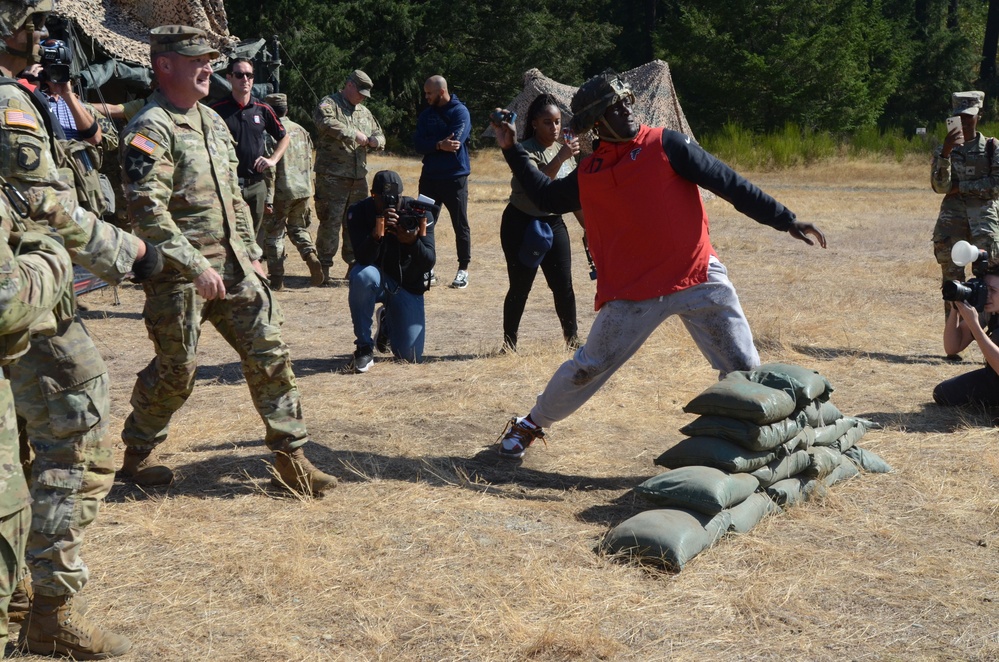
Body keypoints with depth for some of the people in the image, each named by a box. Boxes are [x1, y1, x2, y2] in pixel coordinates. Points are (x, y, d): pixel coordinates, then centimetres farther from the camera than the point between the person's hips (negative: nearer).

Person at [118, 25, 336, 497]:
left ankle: (291, 456, 10)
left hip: (232, 265, 7)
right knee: (175, 371, 3)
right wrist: (196, 267, -24)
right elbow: (147, 211, -22)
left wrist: (251, 254, 15)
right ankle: (136, 454, 25)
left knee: (269, 353, 3)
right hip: (179, 273, -7)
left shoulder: (212, 120, 14)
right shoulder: (150, 130, -13)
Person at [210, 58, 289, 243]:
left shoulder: (263, 109, 8)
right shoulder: (217, 110, -4)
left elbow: (284, 137, 20)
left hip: (257, 185, 4)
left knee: (255, 235, 13)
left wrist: (273, 160, 5)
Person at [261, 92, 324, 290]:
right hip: (303, 190, 5)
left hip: (282, 193, -5)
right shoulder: (301, 131, 8)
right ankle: (311, 255, -5)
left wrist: (268, 199, -15)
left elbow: (269, 169, -16)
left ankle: (277, 279, 7)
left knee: (273, 234, 7)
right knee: (298, 228, 21)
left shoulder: (270, 133, -12)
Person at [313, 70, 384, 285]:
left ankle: (354, 263, 23)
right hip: (332, 176, -7)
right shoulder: (329, 103, -3)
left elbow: (379, 134, 25)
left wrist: (375, 140, 0)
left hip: (359, 177, 7)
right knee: (330, 222, -6)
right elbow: (325, 122, -24)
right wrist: (353, 134, -21)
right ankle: (324, 267, 0)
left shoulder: (364, 112, 19)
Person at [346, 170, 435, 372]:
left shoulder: (420, 213, -15)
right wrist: (376, 235, -47)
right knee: (363, 276, -39)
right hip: (378, 279, -1)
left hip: (409, 286, 1)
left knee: (410, 356, -6)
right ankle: (364, 347, -21)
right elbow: (363, 259, -27)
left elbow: (429, 263, -21)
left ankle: (388, 320, 30)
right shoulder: (359, 212, -16)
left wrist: (413, 242, -41)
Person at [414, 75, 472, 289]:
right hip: (430, 177, 5)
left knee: (460, 225, 1)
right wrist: (440, 144, -19)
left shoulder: (460, 112, -7)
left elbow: (455, 141, -20)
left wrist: (431, 144, -9)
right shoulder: (426, 114, 10)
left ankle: (463, 270, 10)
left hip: (455, 177, -5)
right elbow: (418, 144, -3)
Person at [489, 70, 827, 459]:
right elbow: (546, 197, 22)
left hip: (700, 279, -1)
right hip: (632, 292, 1)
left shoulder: (665, 145, -3)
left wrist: (785, 220, -11)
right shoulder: (588, 174, 6)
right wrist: (512, 150, 18)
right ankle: (531, 425, 28)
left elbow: (729, 184, -7)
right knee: (588, 368, 8)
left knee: (744, 369, -2)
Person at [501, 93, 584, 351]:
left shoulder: (563, 148, 3)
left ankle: (572, 339, 13)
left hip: (553, 223, 5)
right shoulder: (525, 151, -17)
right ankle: (509, 342, 11)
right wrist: (560, 157, -51)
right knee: (520, 287, -3)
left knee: (563, 285, 0)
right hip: (521, 225, -5)